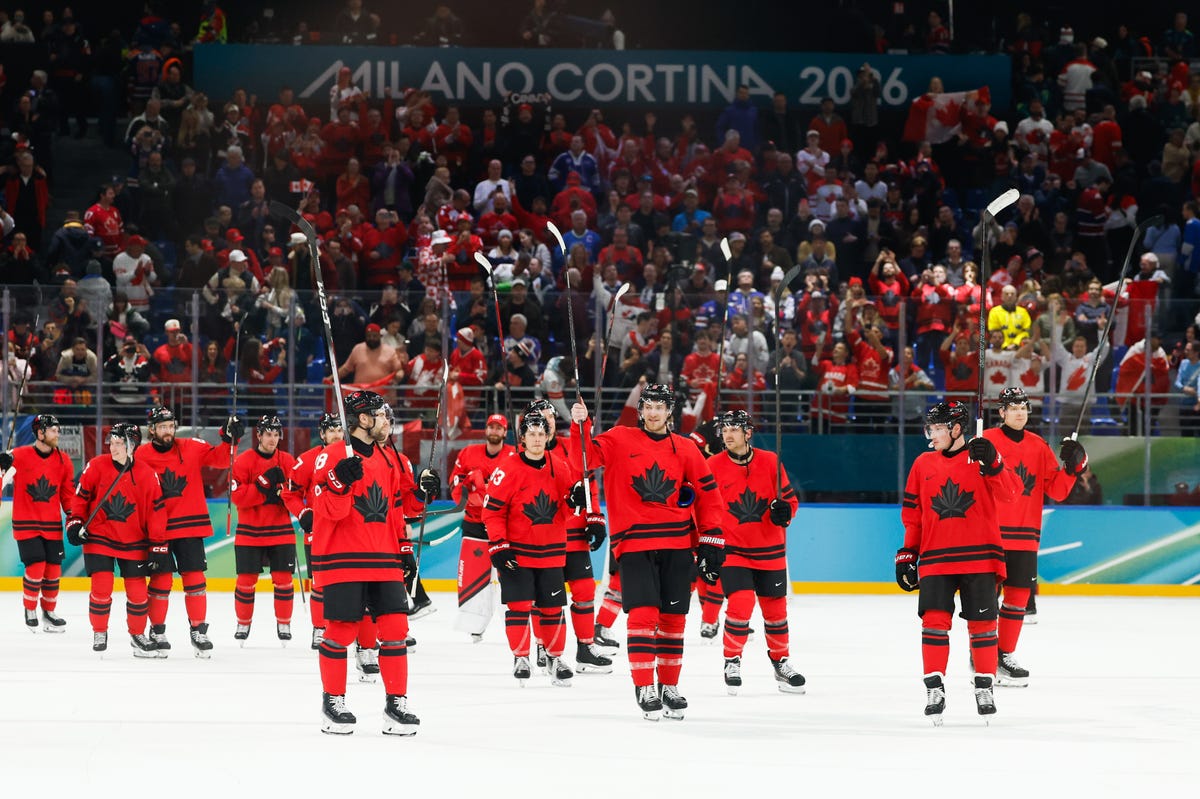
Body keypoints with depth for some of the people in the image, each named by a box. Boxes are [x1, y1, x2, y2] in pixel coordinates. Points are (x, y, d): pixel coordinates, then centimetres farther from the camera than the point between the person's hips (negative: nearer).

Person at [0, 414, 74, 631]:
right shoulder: (19, 456, -9)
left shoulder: (63, 460, 4)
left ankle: (48, 612, 23)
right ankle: (30, 610, 11)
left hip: (52, 525, 4)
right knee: (36, 567, -11)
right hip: (26, 524, -4)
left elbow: (68, 494, 10)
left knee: (53, 570, 5)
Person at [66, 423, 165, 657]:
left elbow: (156, 511, -3)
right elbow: (81, 495, 2)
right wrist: (75, 523, -6)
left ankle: (138, 635, 21)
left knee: (138, 591, 2)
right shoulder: (97, 466, -7)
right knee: (102, 586, -10)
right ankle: (99, 632, 10)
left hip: (133, 542, 1)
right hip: (99, 537, -1)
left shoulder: (147, 475, -7)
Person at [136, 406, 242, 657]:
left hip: (190, 524, 2)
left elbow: (220, 458, 1)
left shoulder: (191, 448, 2)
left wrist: (230, 439, -16)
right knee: (161, 580, -2)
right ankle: (157, 631, 13)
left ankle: (198, 631, 12)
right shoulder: (141, 456, -3)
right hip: (158, 528, -2)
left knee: (194, 578, 2)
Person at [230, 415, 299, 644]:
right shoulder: (243, 461, -4)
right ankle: (243, 623, 18)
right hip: (249, 531, -1)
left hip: (281, 530, 2)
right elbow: (237, 496, -12)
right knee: (246, 580, 1)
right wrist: (263, 487, -22)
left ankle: (283, 624, 13)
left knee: (283, 579, 0)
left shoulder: (288, 462, 4)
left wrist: (281, 488, -19)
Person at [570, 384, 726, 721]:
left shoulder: (685, 450, 8)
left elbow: (708, 494, 10)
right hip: (634, 542, -3)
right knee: (643, 614, -12)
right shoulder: (619, 440, 3)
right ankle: (644, 689, -6)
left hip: (677, 545, 3)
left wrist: (711, 541, 4)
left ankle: (669, 688, 20)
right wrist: (580, 425, -28)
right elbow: (589, 455, -10)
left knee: (673, 617, 7)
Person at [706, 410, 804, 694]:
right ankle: (732, 661, 0)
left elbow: (790, 498, 6)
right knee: (740, 604, -17)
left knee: (775, 608, 10)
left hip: (769, 552, 2)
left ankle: (780, 662, 30)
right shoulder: (713, 466, -4)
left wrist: (784, 510, -16)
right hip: (732, 550, -2)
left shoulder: (770, 462, -1)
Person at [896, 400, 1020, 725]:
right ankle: (934, 688, -3)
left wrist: (991, 464, -26)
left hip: (979, 556, -2)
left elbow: (1009, 493, -11)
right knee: (934, 619, -8)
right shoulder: (923, 464, 10)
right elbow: (912, 512, 15)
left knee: (982, 622, 3)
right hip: (936, 558, 2)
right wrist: (907, 553, 12)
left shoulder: (981, 456, 1)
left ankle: (984, 686, 15)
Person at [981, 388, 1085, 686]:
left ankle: (1005, 656, 18)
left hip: (1024, 537, 5)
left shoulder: (1039, 447, 11)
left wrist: (1072, 465, -5)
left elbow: (1056, 491, 9)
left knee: (1018, 595, 7)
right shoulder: (986, 442, -4)